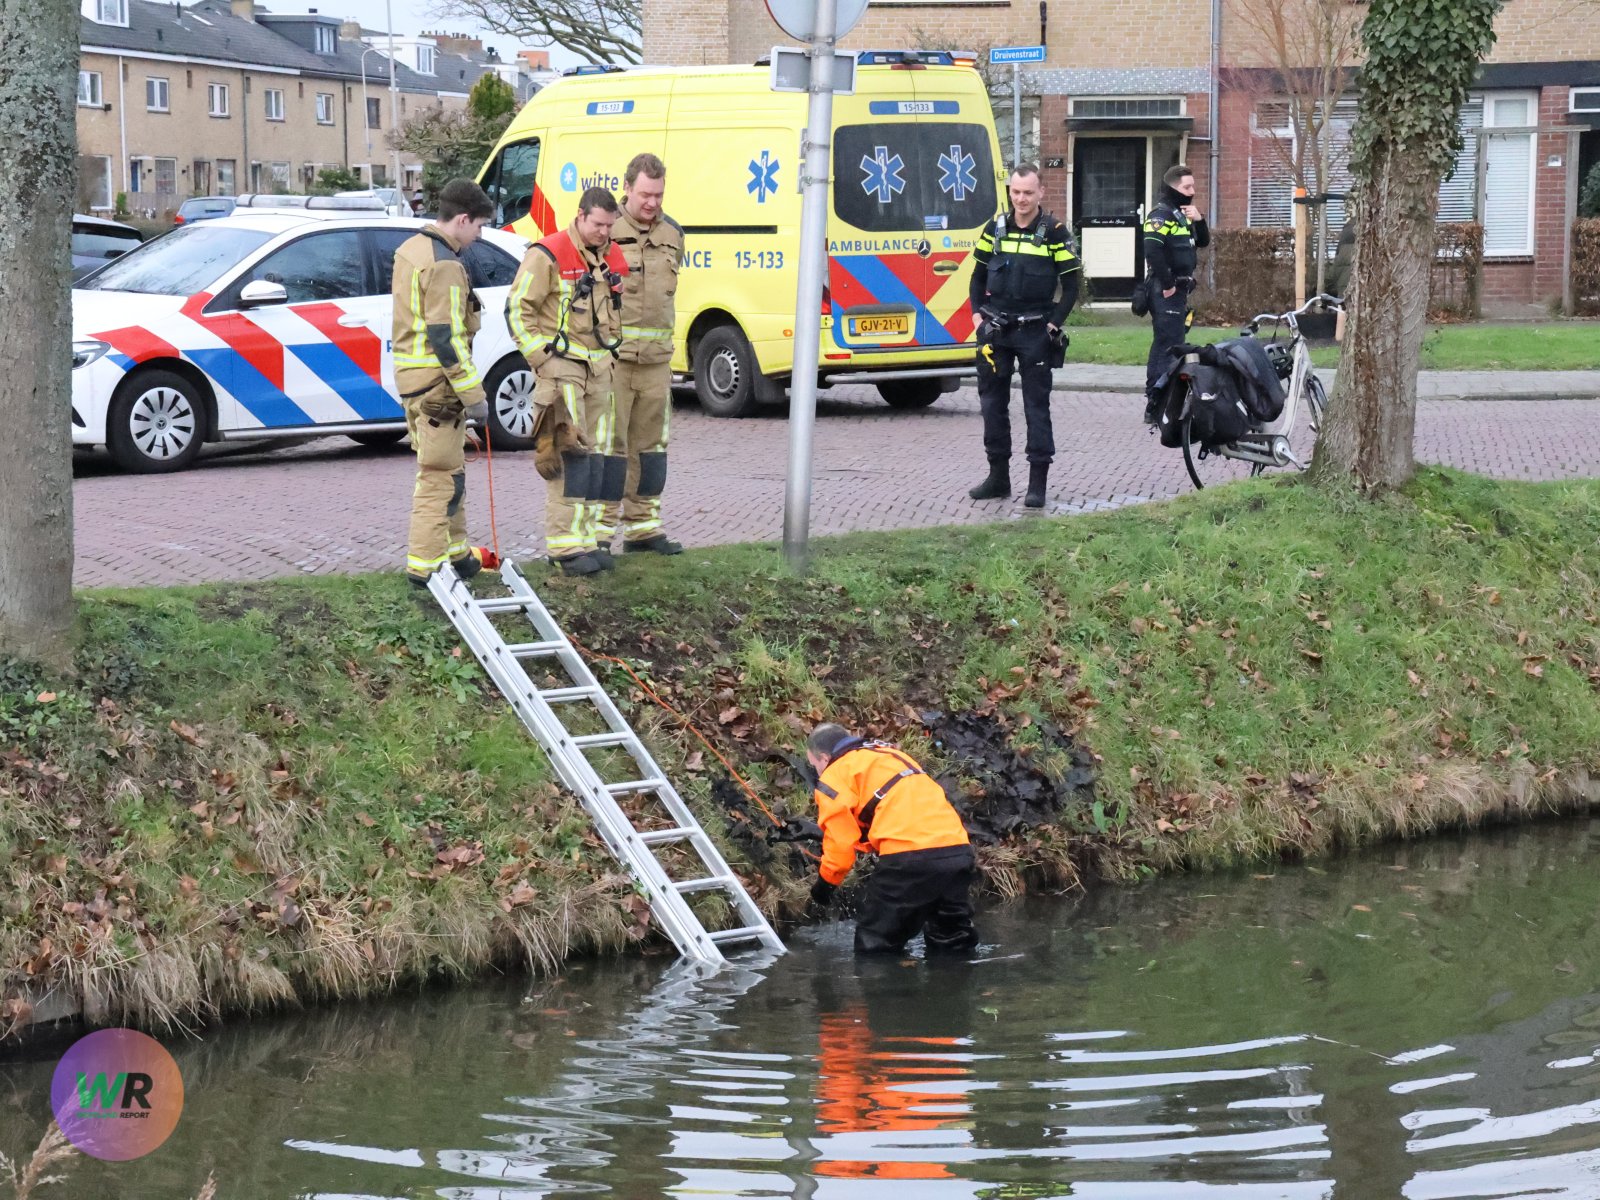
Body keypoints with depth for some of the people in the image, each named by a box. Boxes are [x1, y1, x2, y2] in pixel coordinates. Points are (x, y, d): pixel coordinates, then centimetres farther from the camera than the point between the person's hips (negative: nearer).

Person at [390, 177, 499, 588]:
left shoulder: (412, 248, 13)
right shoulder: (445, 266, -19)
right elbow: (446, 337, -23)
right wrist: (472, 392, -19)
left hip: (411, 375, 10)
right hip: (436, 382, -10)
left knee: (447, 468, 19)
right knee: (441, 474, -5)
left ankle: (455, 551, 27)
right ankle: (426, 564, -3)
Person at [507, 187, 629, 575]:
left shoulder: (613, 258, 11)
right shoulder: (548, 255, -12)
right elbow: (517, 308, -10)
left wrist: (613, 347, 17)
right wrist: (541, 356, -13)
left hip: (600, 368, 8)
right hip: (562, 365, -8)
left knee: (600, 453, 8)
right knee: (570, 455, -13)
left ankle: (587, 539, 15)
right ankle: (566, 546, -13)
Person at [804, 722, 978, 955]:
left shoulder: (834, 775, 8)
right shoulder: (891, 754, 32)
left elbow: (841, 841, 2)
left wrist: (826, 881, 17)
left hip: (909, 858, -8)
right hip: (959, 849, 8)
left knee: (876, 947, 4)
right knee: (953, 944, 17)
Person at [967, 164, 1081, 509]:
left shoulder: (1054, 232, -3)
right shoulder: (994, 229, 6)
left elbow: (1070, 285, 0)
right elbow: (978, 276, 15)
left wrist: (1054, 324, -8)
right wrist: (978, 314, 2)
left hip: (1035, 332, -4)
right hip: (995, 329, 4)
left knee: (1037, 405, -3)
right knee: (992, 403, 7)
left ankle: (1038, 482, -1)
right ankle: (998, 477, 17)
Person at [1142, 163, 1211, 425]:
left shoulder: (1181, 214, 17)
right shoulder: (1161, 215, -13)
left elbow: (1203, 243, 19)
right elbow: (1152, 251, -25)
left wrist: (1199, 221, 0)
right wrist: (1167, 285, -21)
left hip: (1179, 289, 10)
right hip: (1166, 291, -10)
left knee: (1164, 347, 14)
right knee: (1168, 347, -13)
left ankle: (1155, 403, 21)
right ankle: (1157, 408, -15)